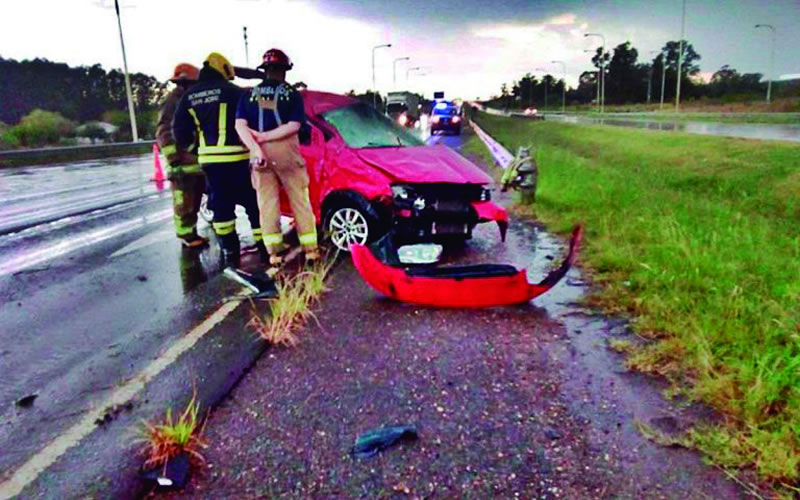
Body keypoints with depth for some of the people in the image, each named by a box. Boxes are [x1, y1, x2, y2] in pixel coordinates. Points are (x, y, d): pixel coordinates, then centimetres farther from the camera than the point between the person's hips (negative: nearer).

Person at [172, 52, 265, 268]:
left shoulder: (189, 96, 11)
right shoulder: (231, 90, -3)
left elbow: (179, 129, 12)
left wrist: (186, 146, 28)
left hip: (209, 159, 5)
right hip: (235, 157, -5)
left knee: (221, 206, 12)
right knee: (253, 203, 2)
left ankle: (230, 253, 14)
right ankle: (265, 249, 5)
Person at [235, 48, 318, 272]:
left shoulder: (248, 95, 9)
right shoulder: (292, 94, 2)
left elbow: (240, 125, -4)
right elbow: (293, 126, -11)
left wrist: (256, 148, -13)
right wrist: (263, 137, -10)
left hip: (259, 155, 2)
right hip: (287, 153, -2)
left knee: (267, 204, 7)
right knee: (300, 201, 5)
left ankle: (274, 254, 6)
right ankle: (310, 250, 7)